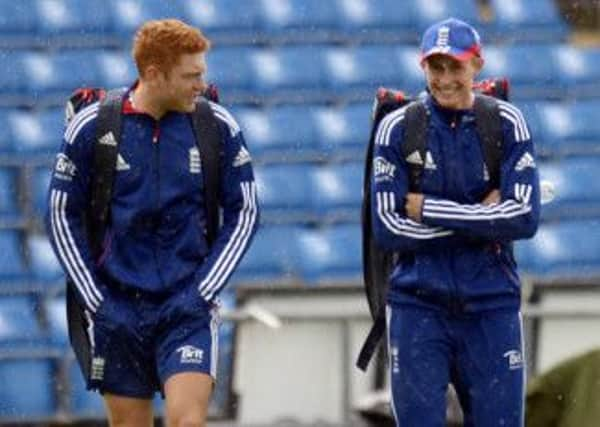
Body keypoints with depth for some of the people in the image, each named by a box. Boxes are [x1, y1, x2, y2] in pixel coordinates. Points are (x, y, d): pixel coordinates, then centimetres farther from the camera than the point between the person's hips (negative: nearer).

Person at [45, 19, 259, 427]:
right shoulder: (91, 127, -3)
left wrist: (203, 291, -2)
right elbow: (63, 215, 4)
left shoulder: (219, 127, -2)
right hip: (117, 310, 1)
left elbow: (244, 211, 6)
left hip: (188, 306, -1)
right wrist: (94, 299, -2)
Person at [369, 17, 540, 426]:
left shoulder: (507, 124, 1)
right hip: (419, 305, 0)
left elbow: (524, 219, -10)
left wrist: (428, 210, -11)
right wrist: (481, 217, -10)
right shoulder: (398, 129, 0)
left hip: (491, 305, 0)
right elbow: (388, 229, -7)